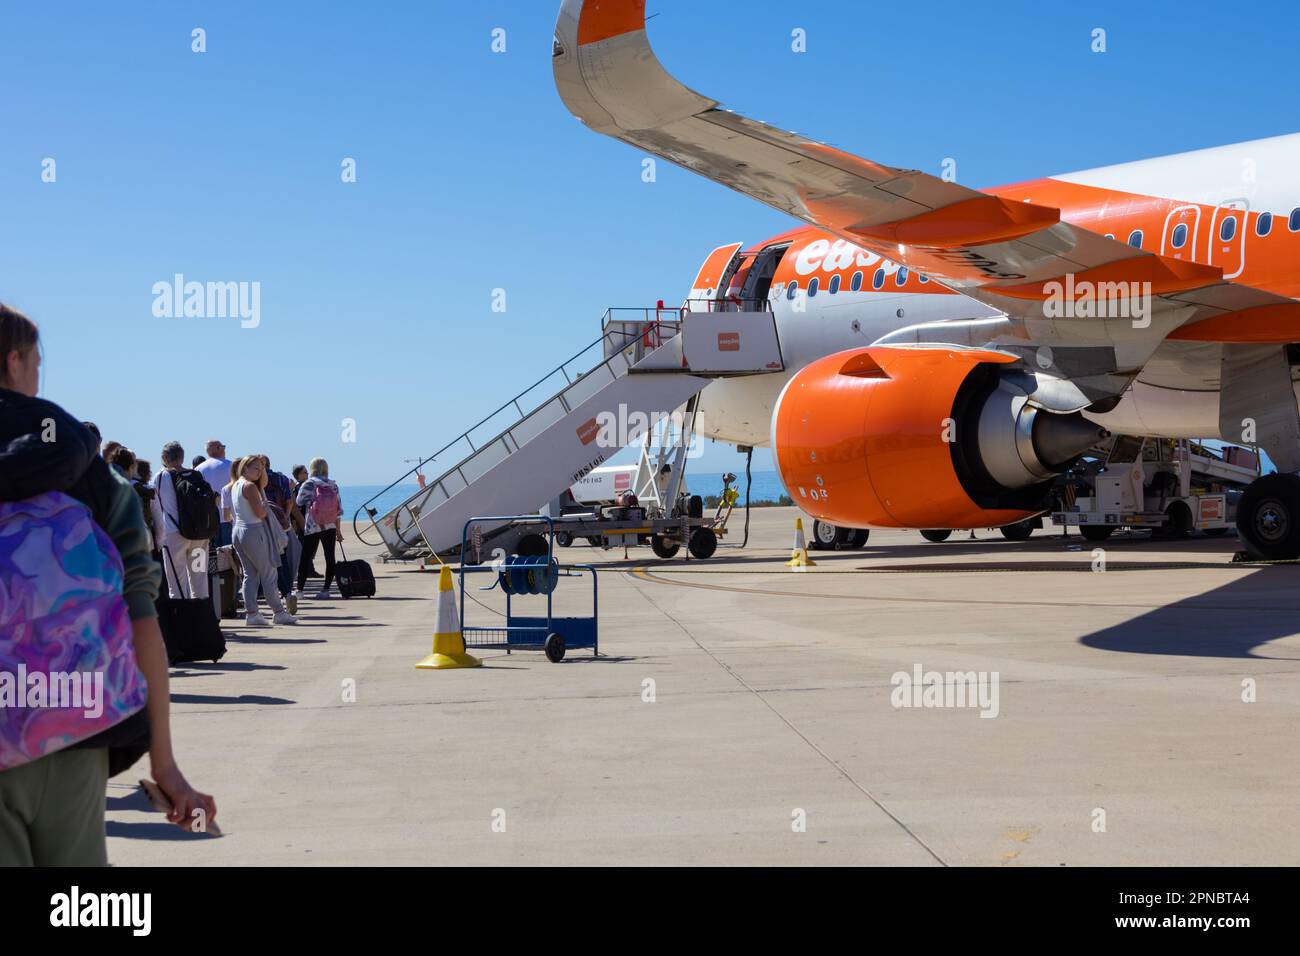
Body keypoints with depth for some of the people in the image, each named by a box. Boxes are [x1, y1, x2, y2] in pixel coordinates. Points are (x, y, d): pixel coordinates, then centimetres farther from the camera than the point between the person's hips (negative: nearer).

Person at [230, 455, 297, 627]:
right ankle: (279, 612, 4)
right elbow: (260, 513, -17)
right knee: (269, 574, -1)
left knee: (249, 574, 9)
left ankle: (251, 614, 5)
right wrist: (265, 506, 1)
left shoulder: (235, 486, 12)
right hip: (254, 532, -9)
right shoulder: (250, 486, -14)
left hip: (238, 530, 9)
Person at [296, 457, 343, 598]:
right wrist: (338, 531, 12)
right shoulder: (333, 485, 5)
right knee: (330, 557, 4)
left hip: (312, 527, -2)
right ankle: (326, 589, 2)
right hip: (330, 527, 2)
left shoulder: (307, 484, -4)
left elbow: (299, 503, -2)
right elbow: (338, 509, 6)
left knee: (306, 558, 3)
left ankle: (299, 589, 5)